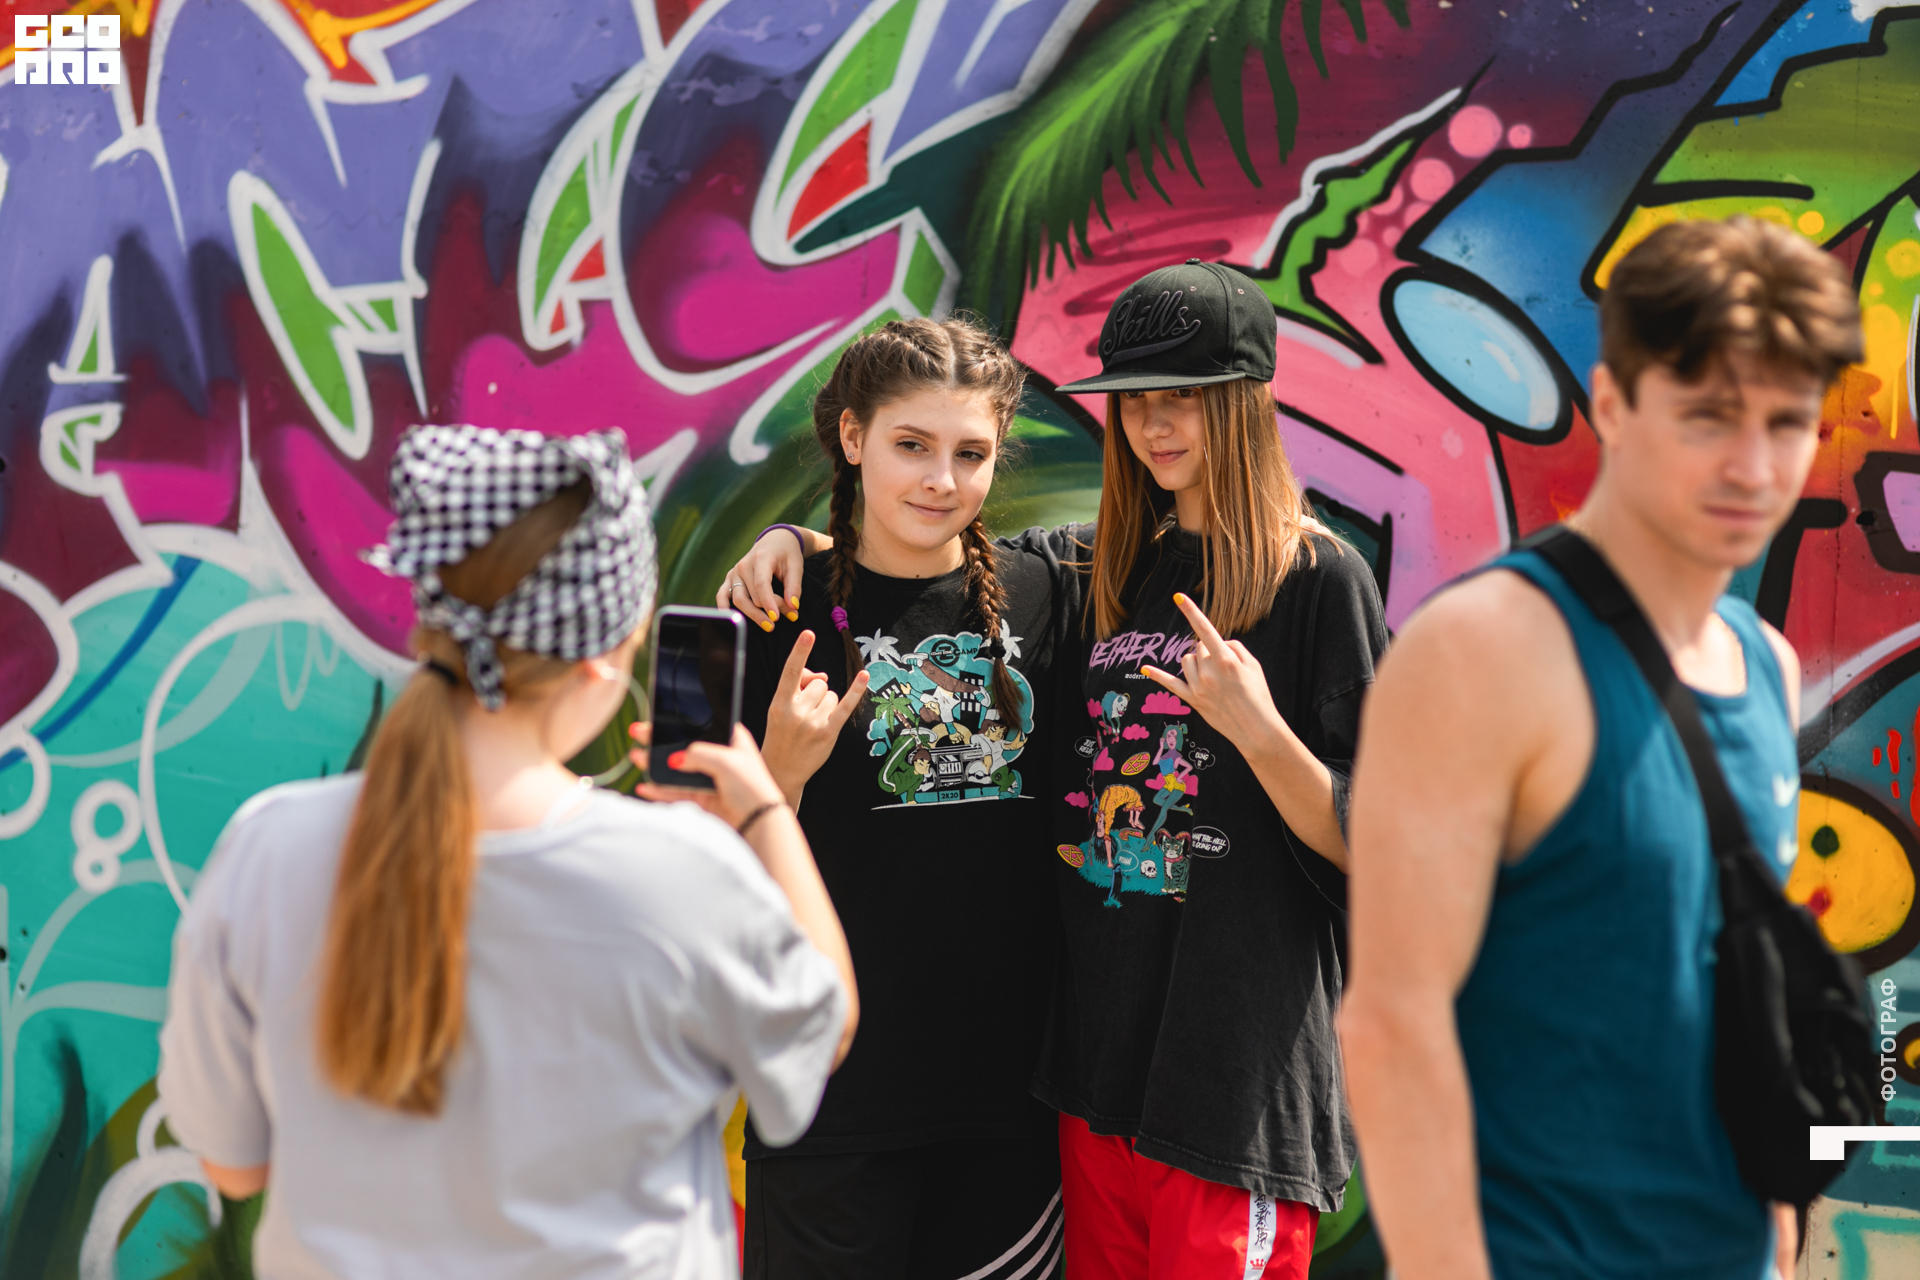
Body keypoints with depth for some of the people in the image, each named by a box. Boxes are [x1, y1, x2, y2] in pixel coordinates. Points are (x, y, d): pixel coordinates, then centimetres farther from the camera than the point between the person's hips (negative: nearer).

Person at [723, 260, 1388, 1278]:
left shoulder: (1317, 578, -5)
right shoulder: (1098, 568, 10)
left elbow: (1366, 848, -8)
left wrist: (1260, 732, -23)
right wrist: (796, 539, 3)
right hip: (1098, 1047, 5)